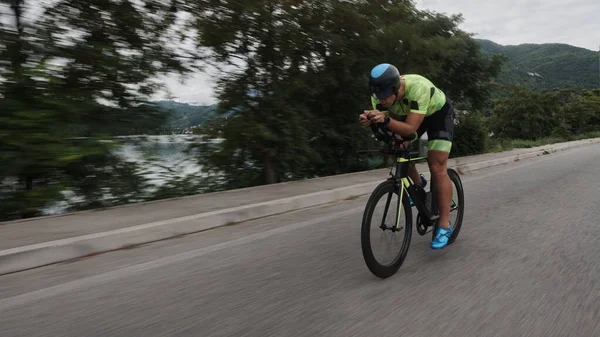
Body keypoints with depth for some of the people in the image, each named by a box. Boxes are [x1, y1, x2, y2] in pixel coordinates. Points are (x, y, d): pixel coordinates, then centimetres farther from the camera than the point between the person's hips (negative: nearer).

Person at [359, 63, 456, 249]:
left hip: (438, 112, -5)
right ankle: (418, 185, 18)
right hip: (409, 113, 6)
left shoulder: (418, 88, -42)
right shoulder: (381, 93, -27)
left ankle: (444, 226, -8)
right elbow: (383, 122, -23)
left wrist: (385, 120, -60)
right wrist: (371, 120, -46)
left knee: (437, 168, -14)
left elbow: (410, 129, -44)